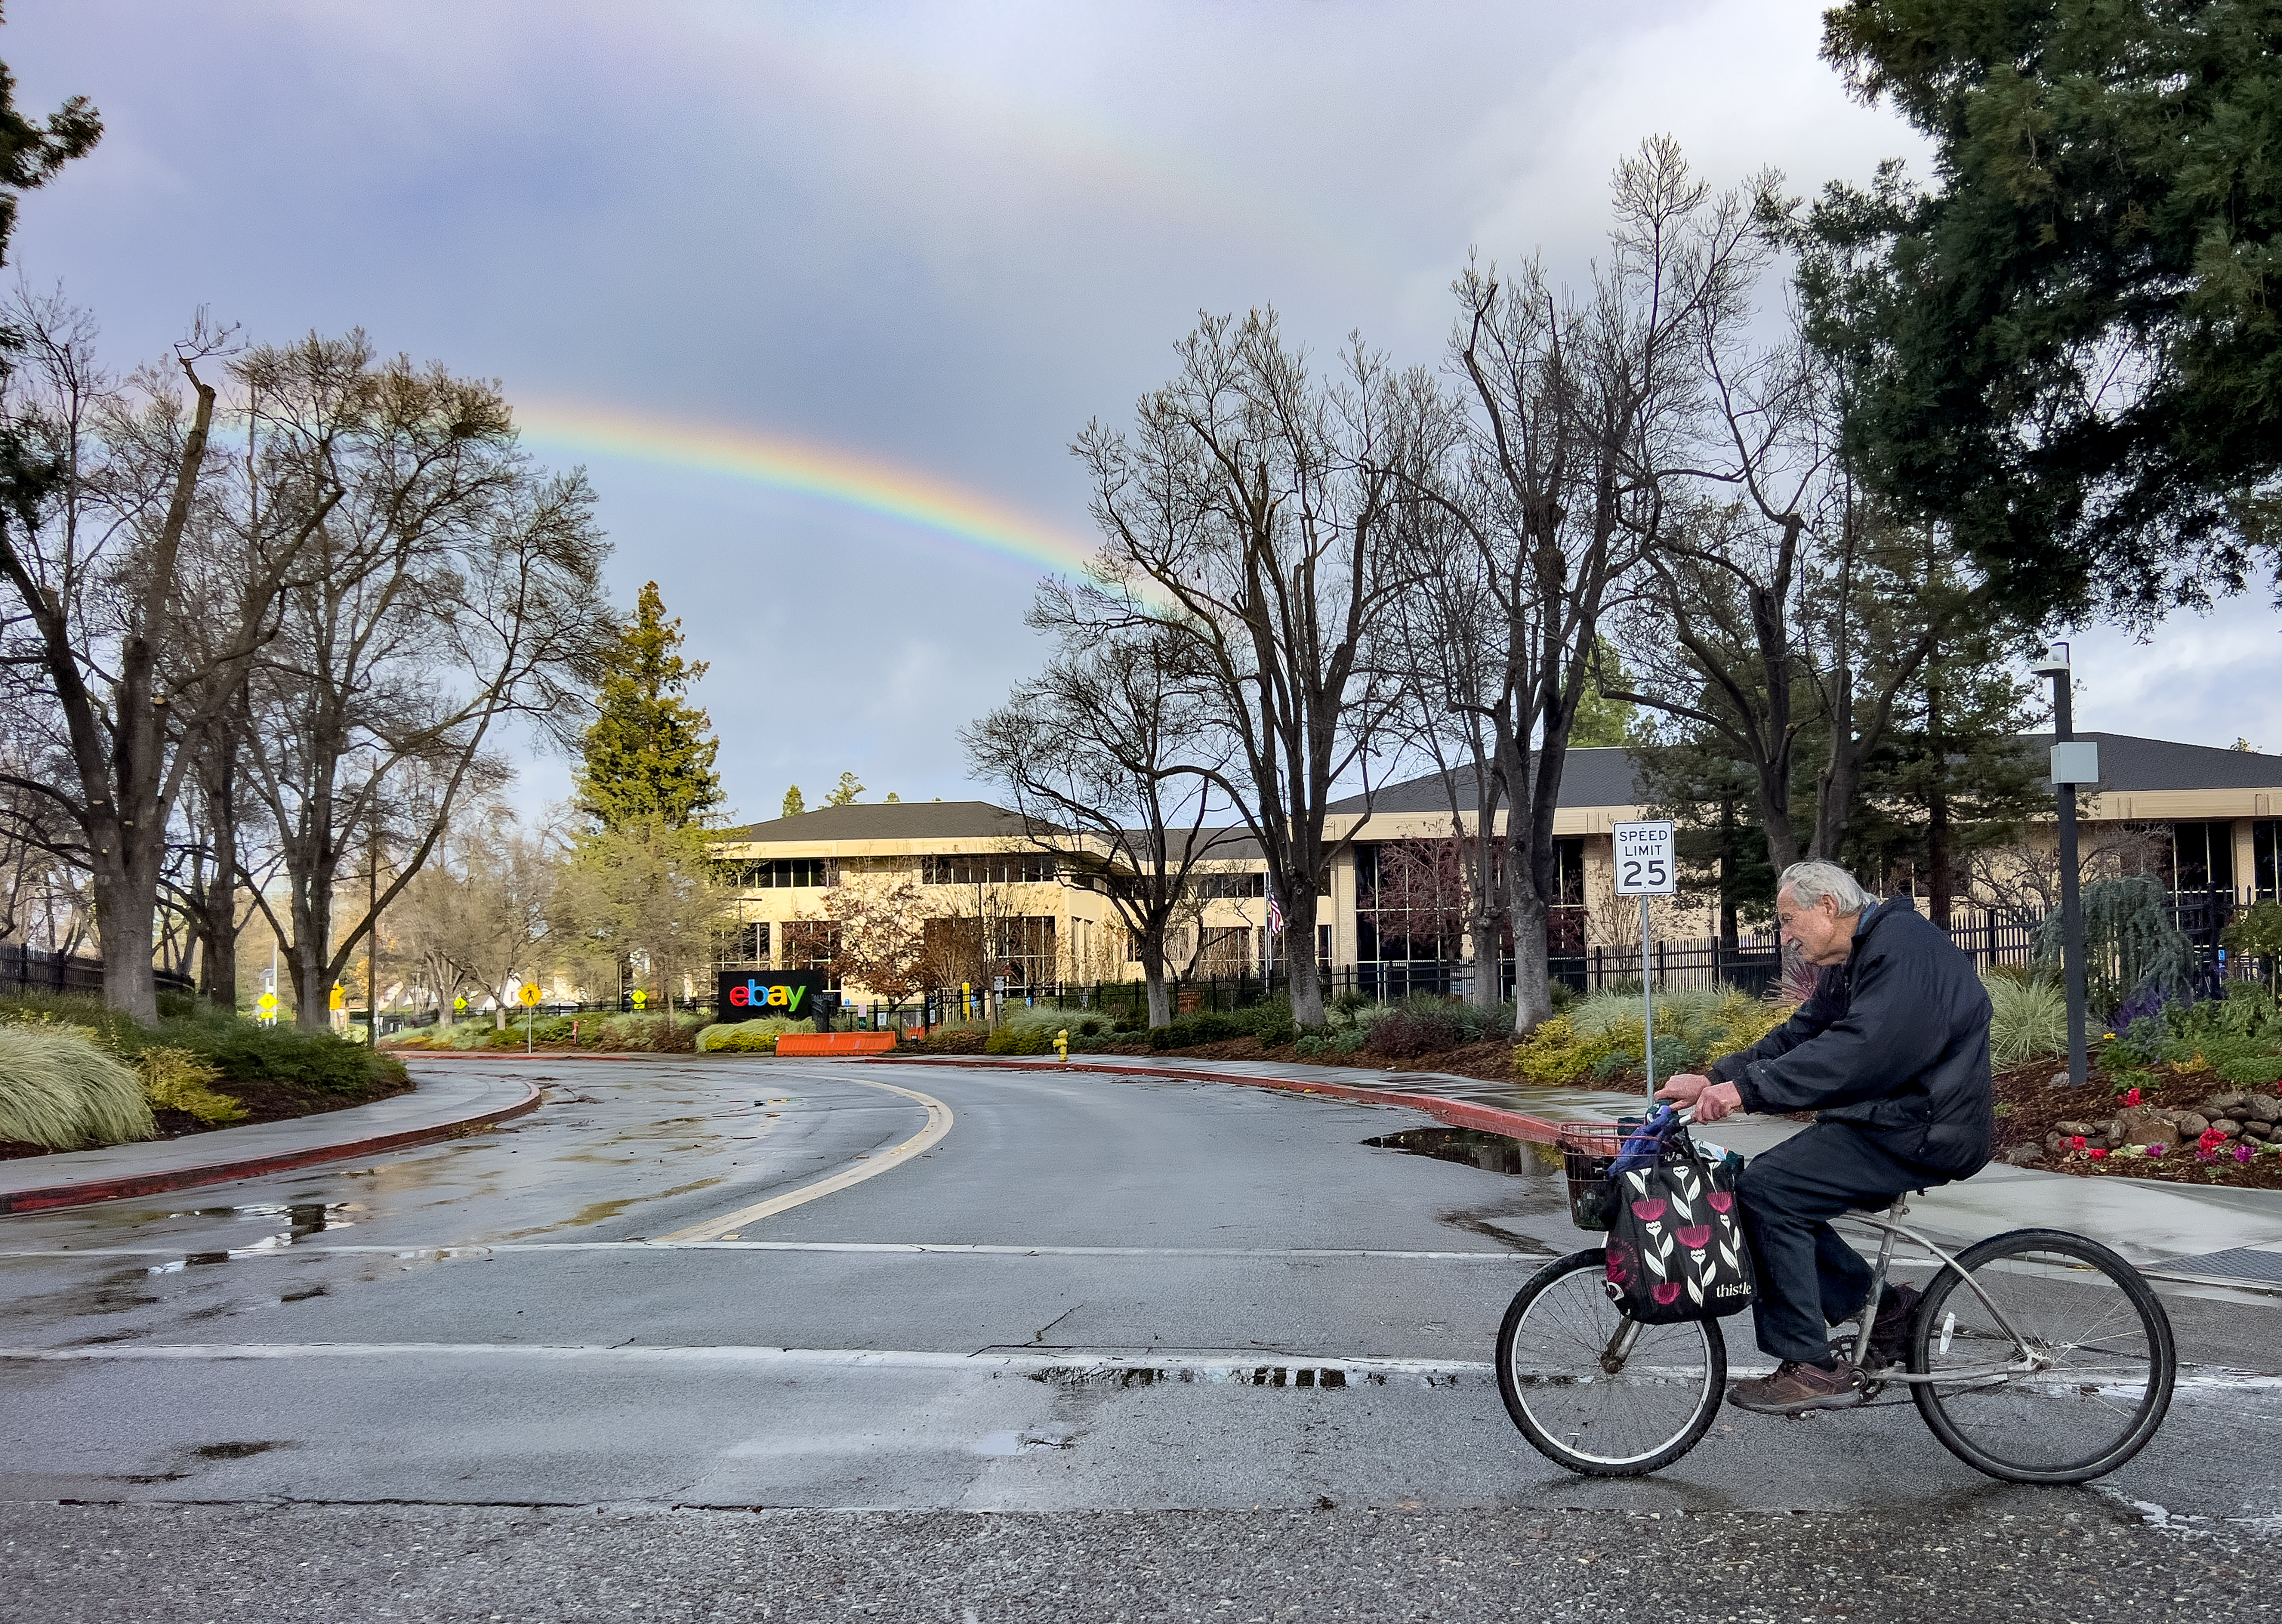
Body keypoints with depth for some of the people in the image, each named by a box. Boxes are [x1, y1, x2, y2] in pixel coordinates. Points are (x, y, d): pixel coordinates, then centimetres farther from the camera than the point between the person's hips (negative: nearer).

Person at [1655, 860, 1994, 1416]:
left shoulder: (1902, 947, -17)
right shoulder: (1852, 960, 17)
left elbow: (1858, 1049, -28)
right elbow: (1800, 1034, 12)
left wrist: (1748, 1089, -29)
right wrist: (1716, 1079, -1)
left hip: (1926, 1130, -11)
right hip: (1889, 1117, 11)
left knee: (1768, 1190, -18)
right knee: (1769, 1185, 4)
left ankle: (1813, 1369, -12)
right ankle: (1879, 1306, 10)